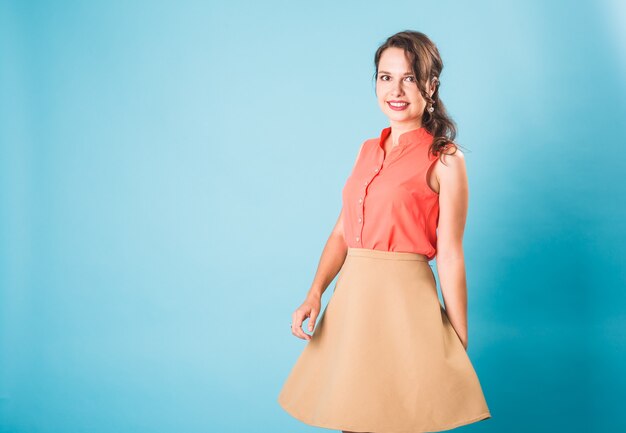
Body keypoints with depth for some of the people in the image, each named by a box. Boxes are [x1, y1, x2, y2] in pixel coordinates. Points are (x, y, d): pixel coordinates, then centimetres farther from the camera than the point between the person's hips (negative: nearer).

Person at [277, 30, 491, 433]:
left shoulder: (445, 160, -5)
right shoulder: (368, 151, 12)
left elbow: (450, 256, -8)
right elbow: (342, 231, 12)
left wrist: (461, 348, -6)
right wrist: (315, 294, -1)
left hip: (404, 300, -6)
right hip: (352, 297, 6)